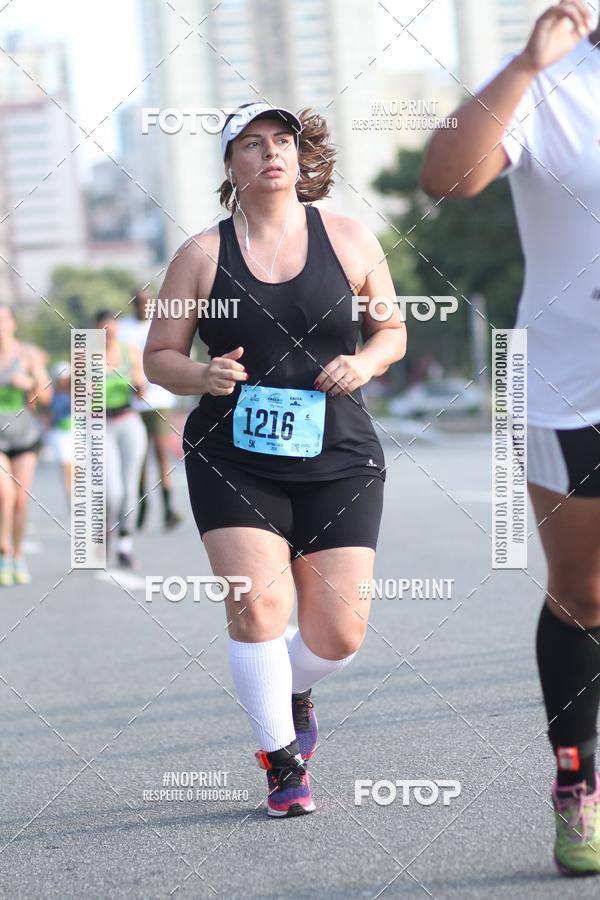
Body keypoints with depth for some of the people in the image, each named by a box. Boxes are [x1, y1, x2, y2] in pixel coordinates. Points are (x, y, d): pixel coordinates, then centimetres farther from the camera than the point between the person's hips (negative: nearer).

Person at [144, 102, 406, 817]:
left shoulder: (350, 240, 5)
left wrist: (364, 362, -7)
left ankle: (293, 689, 33)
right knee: (256, 604, -17)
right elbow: (158, 356, 7)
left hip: (339, 462, 1)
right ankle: (281, 761, 3)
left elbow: (393, 330, 15)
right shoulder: (203, 255, 2)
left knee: (338, 637, -4)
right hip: (233, 462, -1)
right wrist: (204, 376, -14)